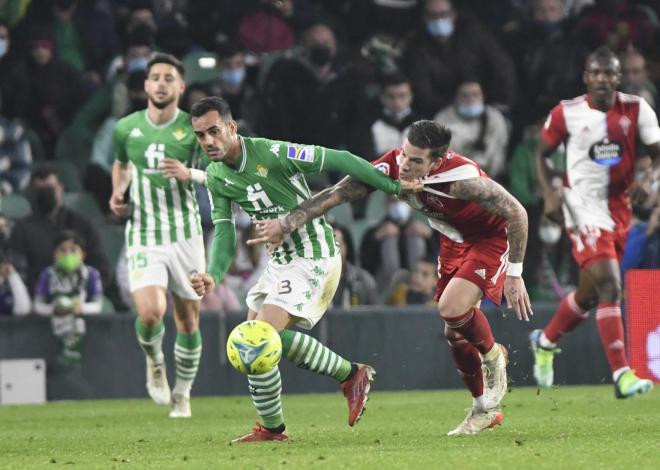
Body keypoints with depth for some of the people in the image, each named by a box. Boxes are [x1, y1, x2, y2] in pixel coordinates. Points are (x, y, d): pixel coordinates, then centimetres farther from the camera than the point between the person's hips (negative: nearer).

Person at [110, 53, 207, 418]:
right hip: (143, 236, 0)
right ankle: (155, 362, 14)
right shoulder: (126, 128, 3)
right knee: (150, 313, -20)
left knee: (188, 321, 5)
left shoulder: (193, 128, -3)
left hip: (185, 234, 0)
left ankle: (182, 394, 26)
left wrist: (189, 174, -18)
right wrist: (117, 194, 5)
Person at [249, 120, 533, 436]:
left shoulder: (462, 178, -38)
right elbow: (337, 194, -20)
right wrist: (286, 224, -27)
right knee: (455, 331, 8)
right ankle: (485, 410, 26)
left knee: (452, 307, -26)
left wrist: (514, 273, -25)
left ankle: (493, 357, 5)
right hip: (453, 240, 7)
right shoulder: (392, 166, -24)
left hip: (490, 238, -7)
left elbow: (516, 213, -29)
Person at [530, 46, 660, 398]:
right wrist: (549, 194, -7)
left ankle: (545, 342, 43)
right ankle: (622, 375, -20)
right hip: (584, 207, -4)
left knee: (590, 293, 16)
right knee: (610, 286, -19)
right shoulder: (567, 114, -6)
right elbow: (542, 153, 8)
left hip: (620, 207, 4)